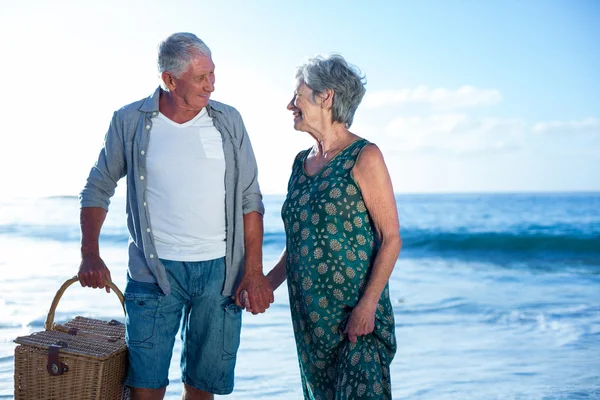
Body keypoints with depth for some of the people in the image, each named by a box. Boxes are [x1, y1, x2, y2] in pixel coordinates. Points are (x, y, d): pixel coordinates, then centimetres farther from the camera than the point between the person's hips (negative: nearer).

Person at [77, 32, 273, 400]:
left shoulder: (229, 120, 3)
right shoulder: (130, 121, 0)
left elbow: (249, 199, 4)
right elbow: (99, 188, 9)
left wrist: (254, 271, -3)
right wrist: (90, 255, -4)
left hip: (220, 270, 2)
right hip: (154, 271, -1)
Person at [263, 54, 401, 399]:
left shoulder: (364, 157, -10)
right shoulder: (301, 162, 11)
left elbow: (391, 239, -13)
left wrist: (367, 305, -19)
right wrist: (266, 284, 9)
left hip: (355, 311, -7)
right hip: (309, 312, 7)